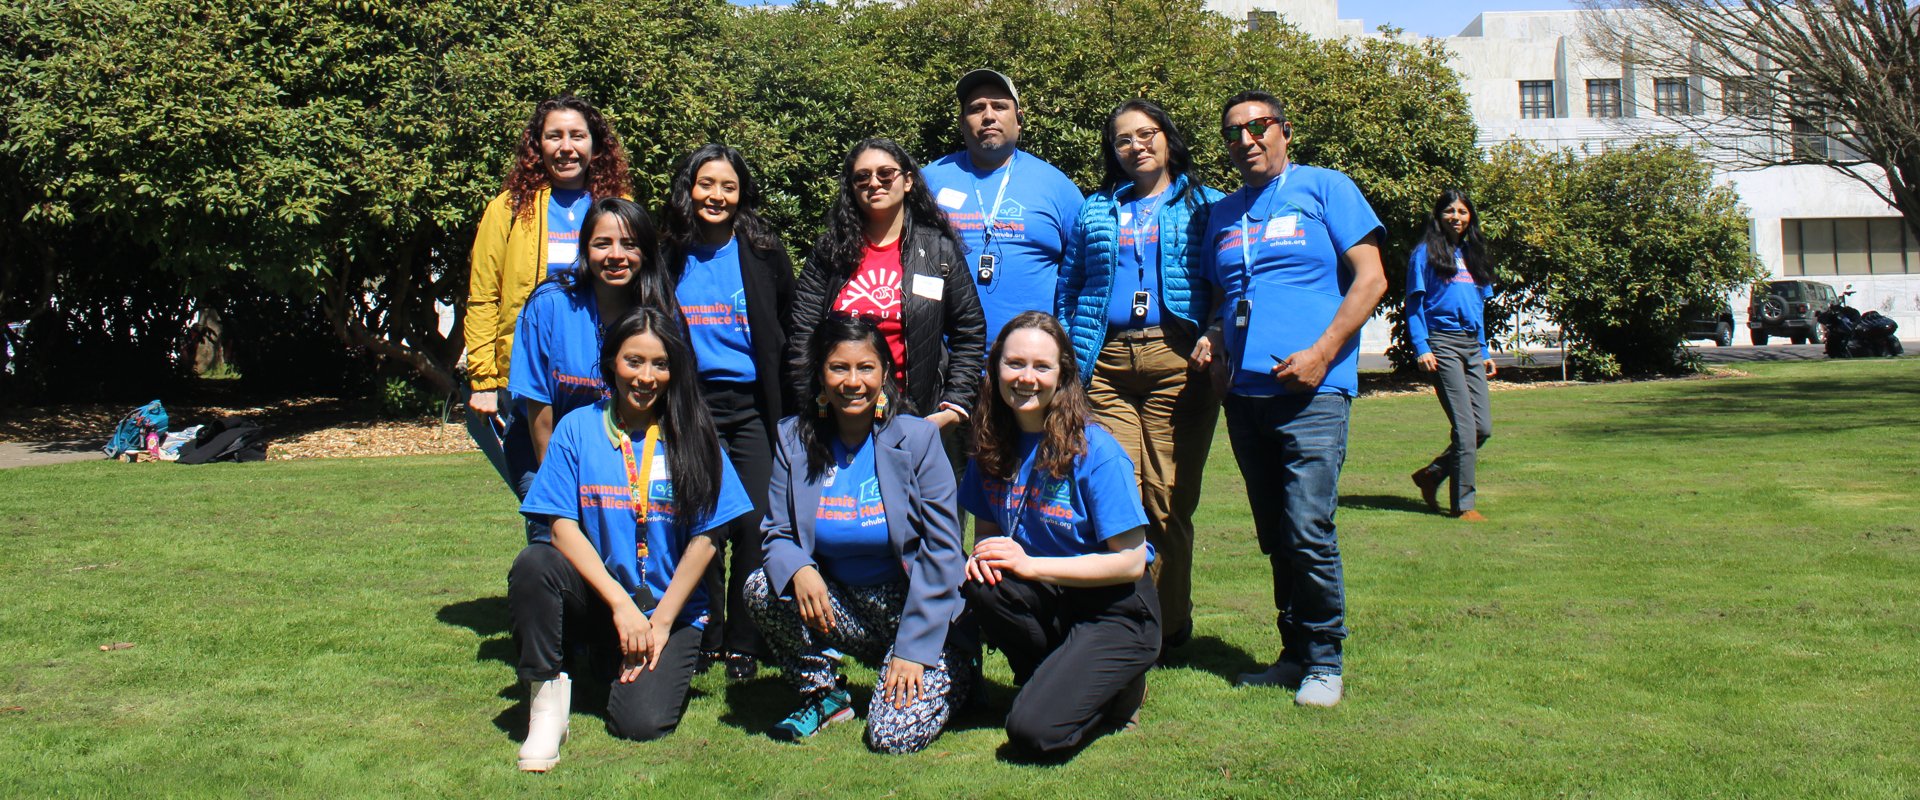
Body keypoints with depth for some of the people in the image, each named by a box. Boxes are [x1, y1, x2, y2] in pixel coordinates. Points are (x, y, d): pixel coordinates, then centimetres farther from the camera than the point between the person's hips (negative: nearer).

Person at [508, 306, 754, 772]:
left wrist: (661, 621, -9)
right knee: (533, 563, -29)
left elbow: (704, 537, -3)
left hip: (671, 608, -1)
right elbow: (563, 526, -6)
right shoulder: (578, 428, 1)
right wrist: (620, 603, -16)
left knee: (640, 723, -21)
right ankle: (547, 691, -11)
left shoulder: (692, 437, -1)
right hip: (595, 598, 1)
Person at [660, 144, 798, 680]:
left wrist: (788, 410, 0)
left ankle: (745, 643, 11)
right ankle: (703, 637, 17)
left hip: (753, 408, -1)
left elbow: (788, 335, 5)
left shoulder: (764, 254, 3)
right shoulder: (669, 257, 7)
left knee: (753, 525, -1)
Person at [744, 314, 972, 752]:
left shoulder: (918, 438, -11)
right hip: (843, 608, 4)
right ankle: (824, 695, 1)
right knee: (762, 587, -22)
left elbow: (942, 551, -12)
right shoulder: (795, 440, -2)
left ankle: (950, 677, 13)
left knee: (894, 735, -21)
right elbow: (778, 534, 0)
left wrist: (913, 649, -17)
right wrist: (798, 570, -25)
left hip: (923, 614, -3)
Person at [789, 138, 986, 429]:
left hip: (915, 415, -1)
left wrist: (954, 408, -4)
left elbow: (969, 334, 4)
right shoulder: (829, 252, 6)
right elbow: (801, 336, 2)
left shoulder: (940, 249, 3)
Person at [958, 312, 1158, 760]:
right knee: (977, 583, -27)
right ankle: (1055, 678, 0)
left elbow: (1131, 562, -17)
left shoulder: (1096, 452, -17)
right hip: (1048, 604, 6)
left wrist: (1029, 564, -20)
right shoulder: (993, 447, -1)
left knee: (1034, 733, -24)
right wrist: (984, 554, -14)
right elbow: (987, 528, 11)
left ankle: (1118, 689, 8)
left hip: (1115, 611, -6)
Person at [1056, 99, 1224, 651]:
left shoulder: (1205, 206, 15)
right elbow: (1068, 288, 21)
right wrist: (1065, 356, 8)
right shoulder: (1095, 211, 24)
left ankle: (1169, 624, 7)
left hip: (1176, 358, -2)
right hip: (1105, 362, 2)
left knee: (1168, 497, -4)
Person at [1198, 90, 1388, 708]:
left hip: (1312, 390, -5)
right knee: (1275, 537, 10)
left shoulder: (1326, 189, 3)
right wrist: (1213, 338, 5)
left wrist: (1322, 353, -13)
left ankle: (1324, 662, 4)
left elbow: (1370, 279, -3)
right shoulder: (1221, 214, 19)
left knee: (1308, 531, -11)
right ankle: (1294, 654, 21)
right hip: (1244, 393, 6)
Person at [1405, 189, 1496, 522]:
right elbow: (1413, 304, -3)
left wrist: (1485, 351, 16)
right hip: (1442, 344, -7)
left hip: (1472, 346, 7)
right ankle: (1463, 504, -1)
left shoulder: (1472, 255, 20)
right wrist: (1421, 348, -13)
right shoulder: (1425, 253, 2)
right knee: (1466, 427, -10)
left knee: (1484, 427, 2)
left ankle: (1431, 475, 20)